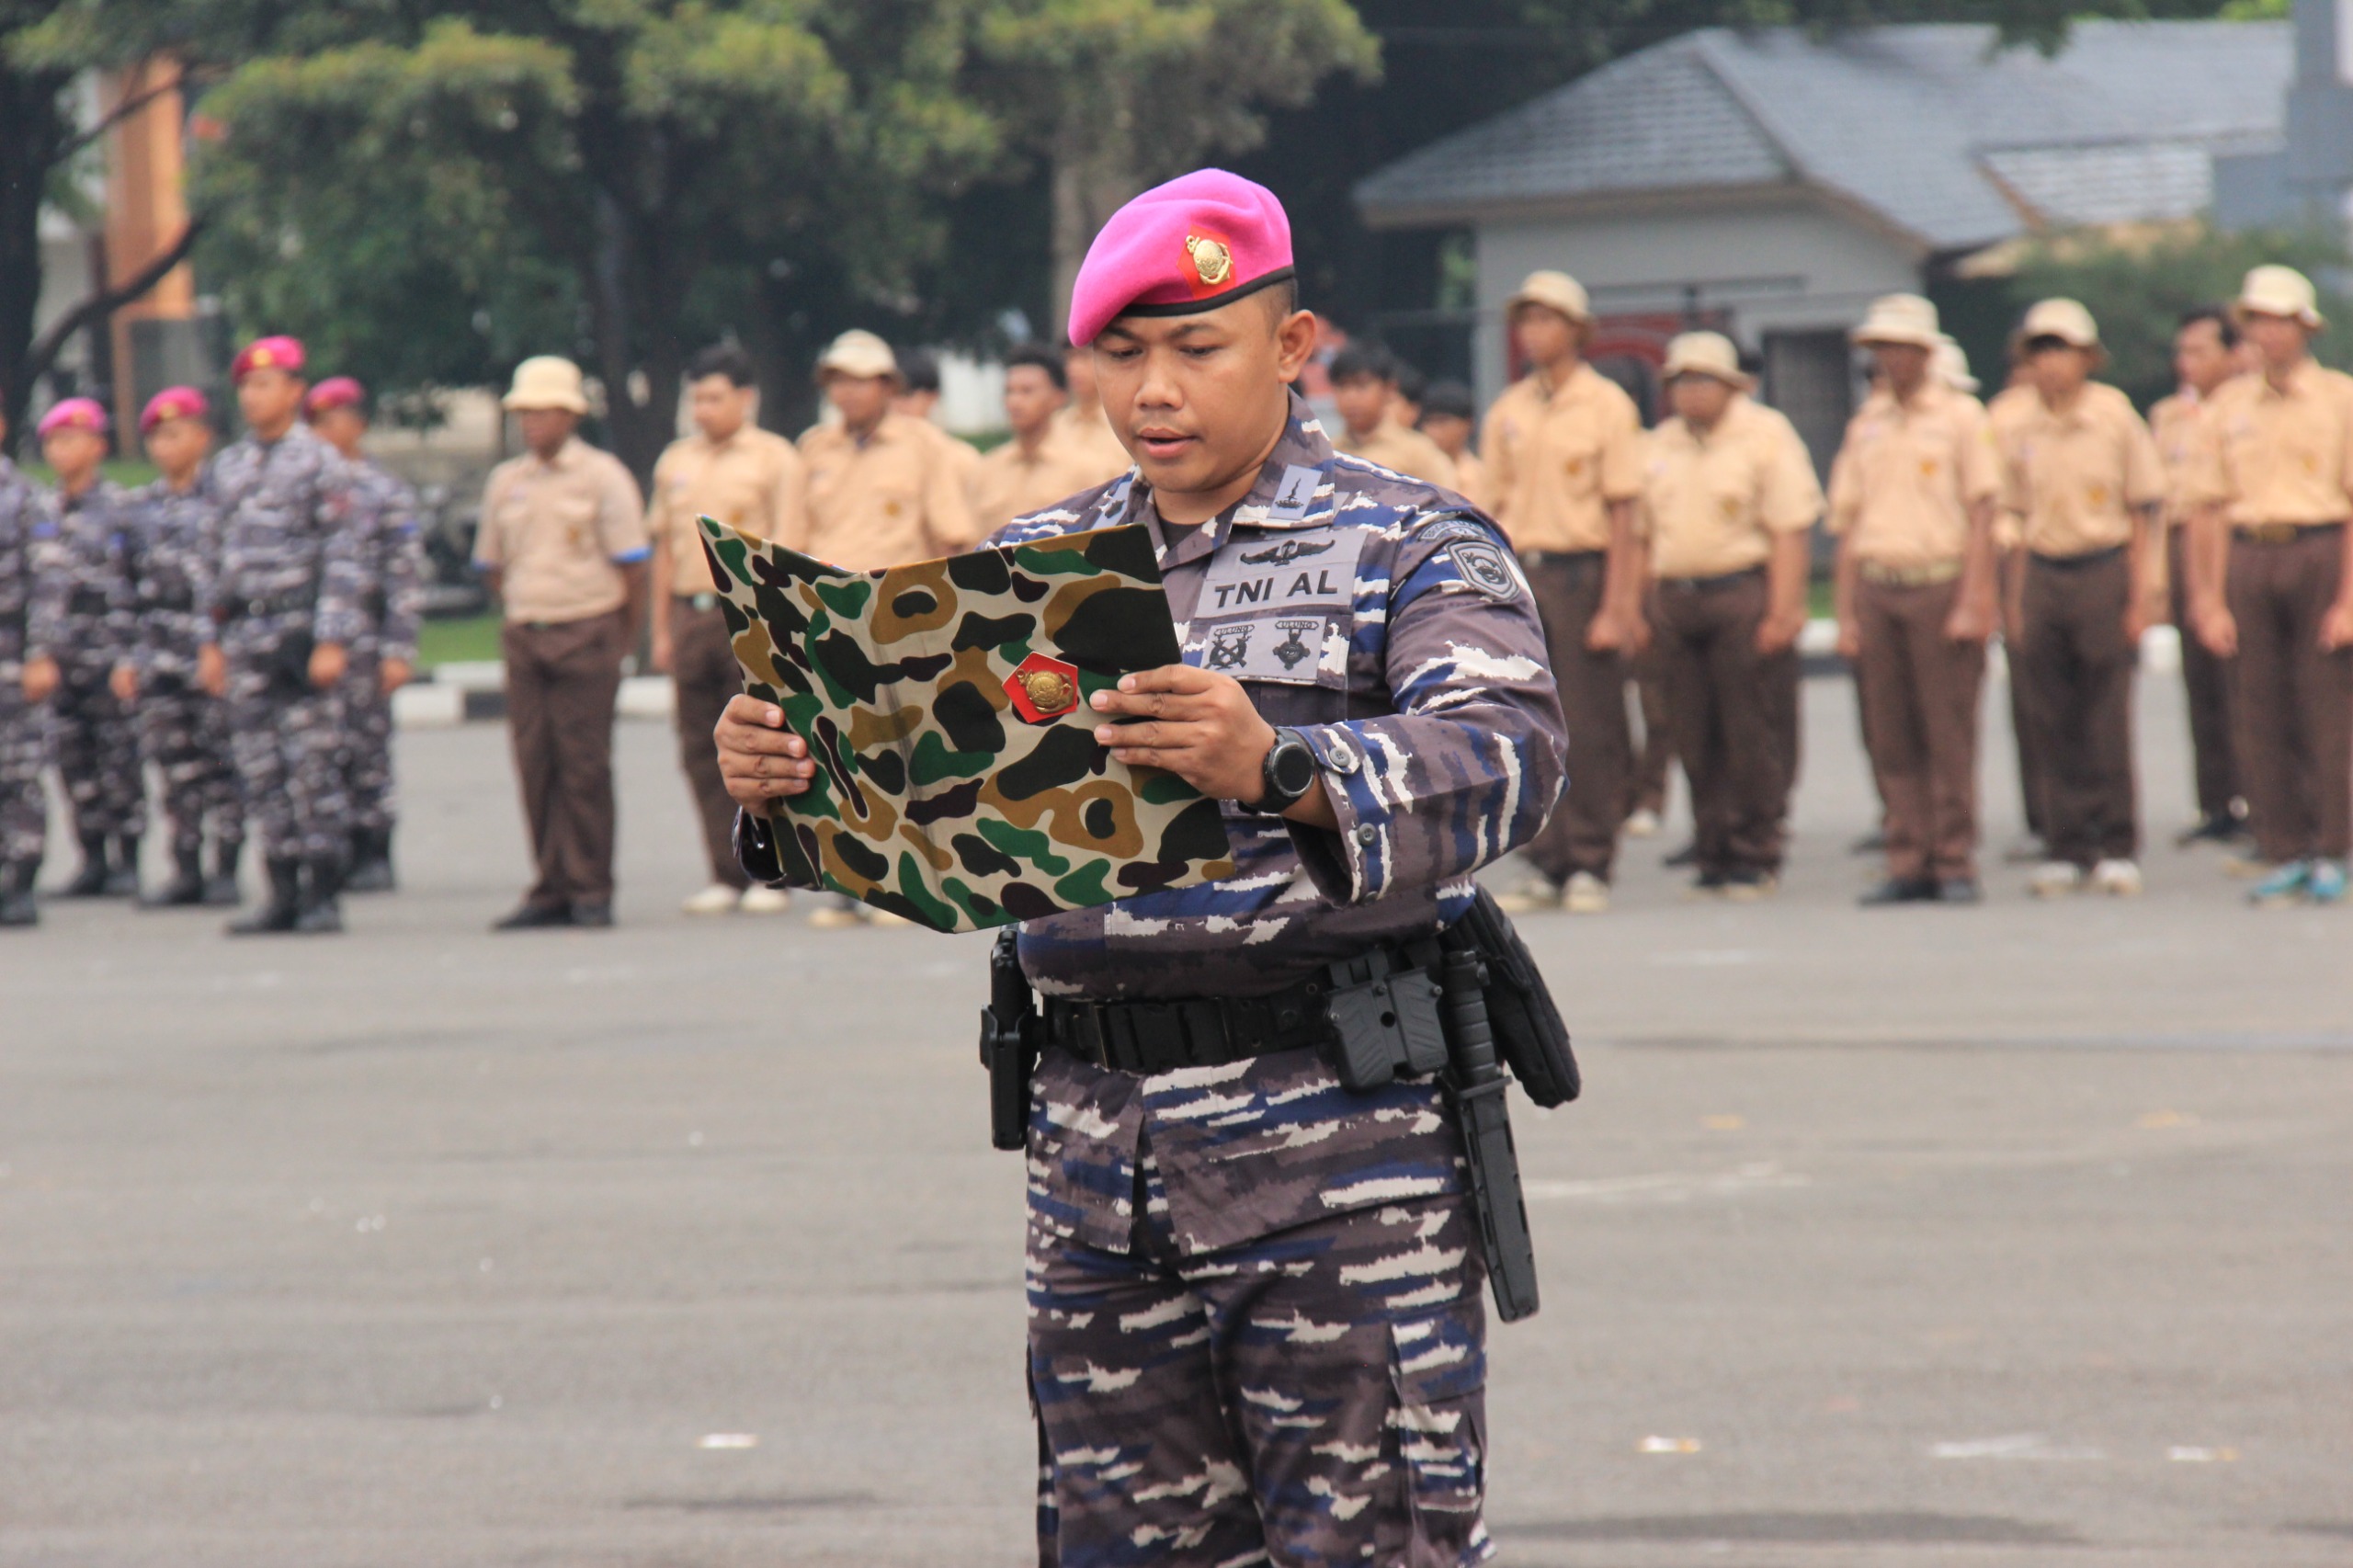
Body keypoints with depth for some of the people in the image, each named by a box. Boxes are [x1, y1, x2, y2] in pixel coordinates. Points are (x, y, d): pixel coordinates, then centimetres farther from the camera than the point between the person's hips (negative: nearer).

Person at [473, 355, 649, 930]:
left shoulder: (601, 477, -2)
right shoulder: (506, 482, 12)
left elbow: (632, 563, -2)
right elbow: (492, 564, 20)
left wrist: (622, 639, 3)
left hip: (586, 638, -4)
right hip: (525, 640, 4)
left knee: (584, 765, -5)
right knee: (535, 766, 1)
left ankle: (591, 892, 0)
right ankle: (550, 892, 6)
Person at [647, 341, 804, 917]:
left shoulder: (775, 459, 0)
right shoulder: (676, 461, 17)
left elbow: (789, 546, -6)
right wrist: (662, 628, 13)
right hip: (691, 613, 6)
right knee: (702, 754, 4)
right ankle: (726, 876, 9)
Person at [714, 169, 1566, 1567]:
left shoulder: (1410, 548, 0)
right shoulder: (1039, 562, 16)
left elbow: (1507, 755, -17)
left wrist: (1279, 769, -35)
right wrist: (782, 780, -12)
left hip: (1337, 1148, -5)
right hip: (1094, 1140, 5)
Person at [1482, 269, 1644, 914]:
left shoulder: (1606, 406, -3)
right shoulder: (1508, 412, 12)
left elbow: (1622, 514, -6)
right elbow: (1497, 508, 14)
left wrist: (1615, 607, -12)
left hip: (1581, 570, -5)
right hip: (1521, 571, 5)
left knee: (1591, 728, -4)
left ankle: (1590, 866, 1)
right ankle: (1548, 865, 9)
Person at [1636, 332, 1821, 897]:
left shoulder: (1766, 436, -3)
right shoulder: (1658, 447, 14)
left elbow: (1789, 531, -8)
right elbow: (1643, 535, 17)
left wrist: (1781, 613, -15)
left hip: (1742, 596, -5)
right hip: (1674, 599, 5)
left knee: (1749, 737, -4)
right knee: (1696, 739, 6)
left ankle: (1755, 857, 3)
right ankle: (1714, 856, 12)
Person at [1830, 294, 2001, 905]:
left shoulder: (1959, 415, 2)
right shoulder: (1866, 423, 15)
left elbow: (1981, 513, -2)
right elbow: (1849, 520, 15)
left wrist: (1972, 603, -11)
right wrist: (1846, 613, 8)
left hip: (1939, 582, -4)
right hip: (1877, 587, 4)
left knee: (1948, 732, -5)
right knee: (1891, 736, 2)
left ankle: (1955, 864, -2)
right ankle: (1909, 865, 5)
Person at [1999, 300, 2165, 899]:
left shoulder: (2115, 418, -3)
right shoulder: (2023, 432, 7)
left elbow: (2142, 513, -1)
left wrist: (2143, 595, -6)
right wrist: (2015, 602, 10)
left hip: (2103, 574, -3)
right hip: (2044, 578, 3)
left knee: (2107, 724, -1)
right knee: (2054, 725, 3)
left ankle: (2118, 848, 6)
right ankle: (2067, 848, 10)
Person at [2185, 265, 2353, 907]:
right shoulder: (2231, 404, 12)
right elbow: (2212, 508, 12)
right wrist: (2210, 603, 5)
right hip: (2249, 559, 3)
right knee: (2261, 715, 1)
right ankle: (2283, 856, 6)